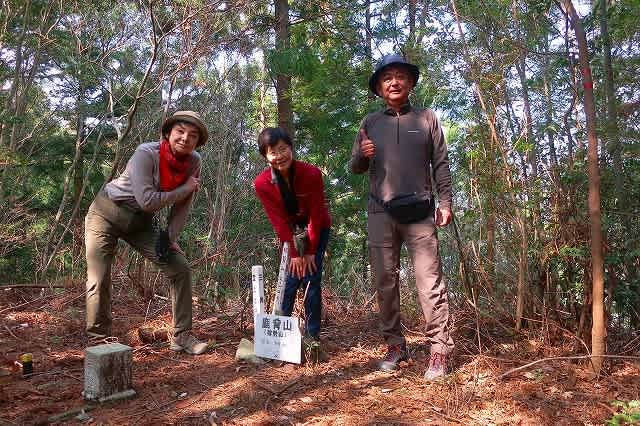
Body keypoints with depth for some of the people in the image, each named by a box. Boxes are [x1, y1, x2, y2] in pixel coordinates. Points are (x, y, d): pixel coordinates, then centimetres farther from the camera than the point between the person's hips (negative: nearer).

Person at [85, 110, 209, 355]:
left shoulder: (193, 162, -11)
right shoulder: (146, 154, -26)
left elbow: (183, 205, -2)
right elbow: (147, 201, -33)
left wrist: (170, 237, -10)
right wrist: (186, 188, -23)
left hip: (140, 223, 5)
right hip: (107, 214, -5)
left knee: (180, 268, -3)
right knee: (99, 281, -7)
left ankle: (181, 336, 8)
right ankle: (99, 342, 13)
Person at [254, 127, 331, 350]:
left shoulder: (312, 174, -27)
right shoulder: (262, 183, -20)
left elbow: (316, 216, -20)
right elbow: (278, 220, -15)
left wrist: (310, 251, -16)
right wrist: (294, 253, -16)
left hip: (317, 230, -2)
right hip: (290, 232, 2)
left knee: (311, 279, -7)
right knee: (290, 279, -5)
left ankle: (312, 335, 2)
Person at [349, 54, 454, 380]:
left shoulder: (427, 119, 10)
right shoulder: (370, 122, 13)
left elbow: (441, 165, 8)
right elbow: (355, 168, 15)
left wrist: (445, 202, -2)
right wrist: (362, 155, -8)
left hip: (419, 212, -2)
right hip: (380, 213, 2)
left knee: (430, 282, -6)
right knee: (385, 282, 4)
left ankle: (439, 351, 1)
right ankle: (394, 345, 15)